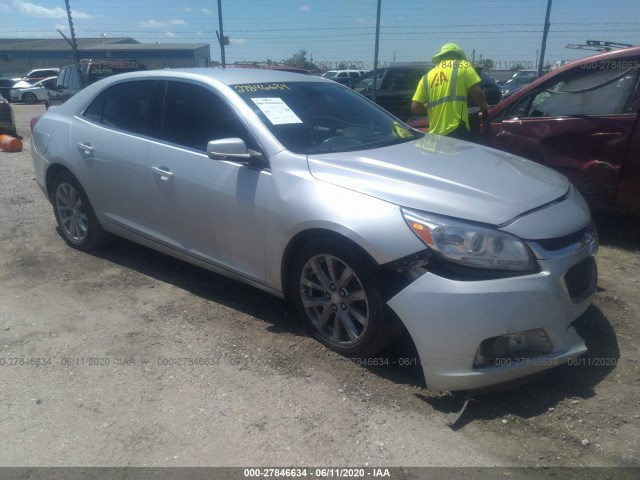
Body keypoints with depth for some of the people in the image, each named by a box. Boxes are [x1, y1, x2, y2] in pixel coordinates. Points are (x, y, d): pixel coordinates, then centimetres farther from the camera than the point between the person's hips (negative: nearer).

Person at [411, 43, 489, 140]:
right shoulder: (463, 65, 6)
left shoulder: (427, 77, 16)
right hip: (457, 131, -5)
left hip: (434, 135, 5)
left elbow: (415, 108, 10)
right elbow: (477, 93, -1)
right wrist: (484, 105, 19)